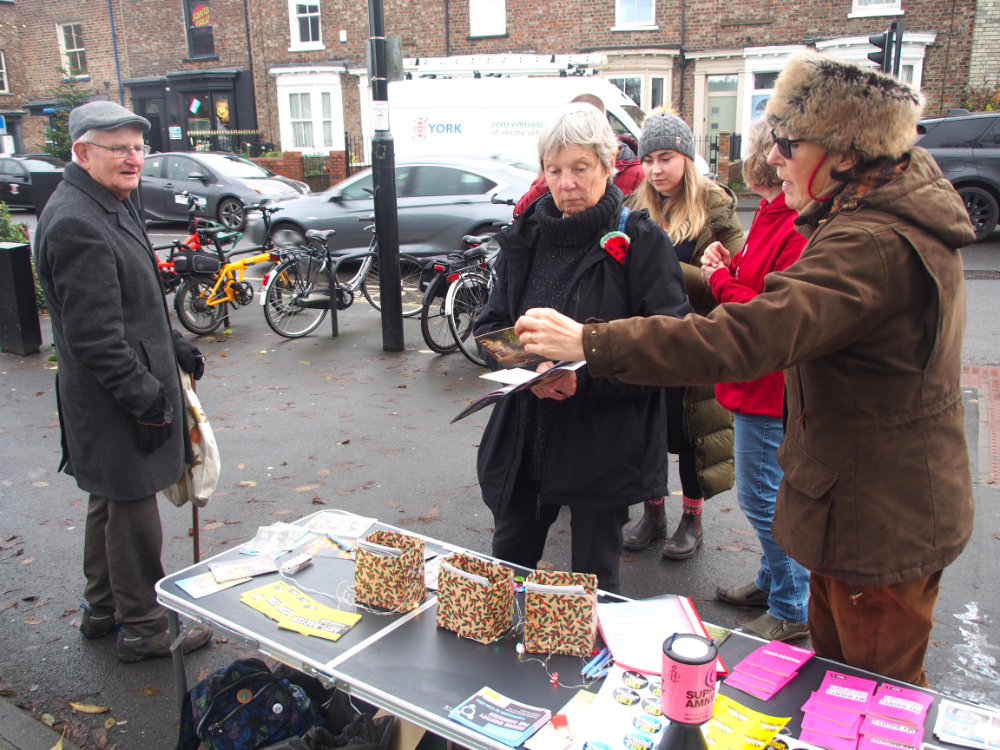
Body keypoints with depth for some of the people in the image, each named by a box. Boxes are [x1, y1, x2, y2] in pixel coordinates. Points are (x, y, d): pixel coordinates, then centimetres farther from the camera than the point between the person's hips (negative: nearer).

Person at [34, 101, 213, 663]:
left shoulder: (114, 205, 13)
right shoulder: (75, 223, -21)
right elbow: (94, 332, -25)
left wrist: (177, 348, 19)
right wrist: (144, 394, -22)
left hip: (130, 390, 11)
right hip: (115, 403, -11)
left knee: (113, 502, 22)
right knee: (132, 511, 2)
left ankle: (103, 609, 39)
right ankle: (143, 629, 18)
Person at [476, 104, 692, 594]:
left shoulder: (641, 243, -9)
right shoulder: (526, 236, 5)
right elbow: (490, 325, 6)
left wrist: (586, 376, -25)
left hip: (605, 445, -4)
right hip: (524, 439, 5)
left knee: (594, 581, 12)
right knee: (506, 565, 19)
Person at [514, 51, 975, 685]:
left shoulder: (876, 247, -29)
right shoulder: (898, 219, 6)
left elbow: (743, 341, -40)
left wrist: (589, 342, -38)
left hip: (881, 523, -10)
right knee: (833, 676, 25)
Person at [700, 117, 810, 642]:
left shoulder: (796, 230, -23)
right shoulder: (774, 215, 10)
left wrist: (720, 279, -15)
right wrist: (730, 268, 0)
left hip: (770, 388, -10)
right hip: (759, 384, 10)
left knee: (762, 497, 1)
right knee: (768, 492, 22)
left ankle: (793, 610, 18)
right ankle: (772, 581, 39)